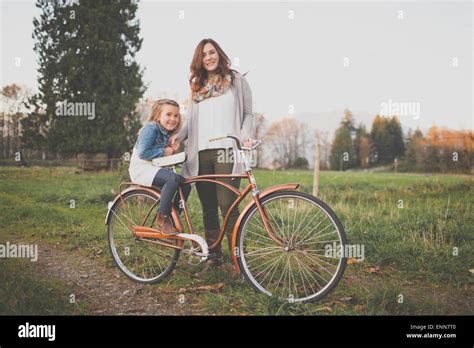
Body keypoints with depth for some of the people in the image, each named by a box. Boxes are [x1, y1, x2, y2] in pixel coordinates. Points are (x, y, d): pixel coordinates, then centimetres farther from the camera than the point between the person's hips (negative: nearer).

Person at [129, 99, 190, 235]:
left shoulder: (167, 134, 14)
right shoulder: (151, 128, -14)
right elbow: (142, 153, -23)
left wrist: (172, 151, 1)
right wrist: (164, 151, -16)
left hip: (155, 168, 9)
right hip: (141, 168, -9)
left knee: (185, 184, -5)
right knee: (172, 178, -32)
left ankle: (173, 219, 3)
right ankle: (162, 219, -21)